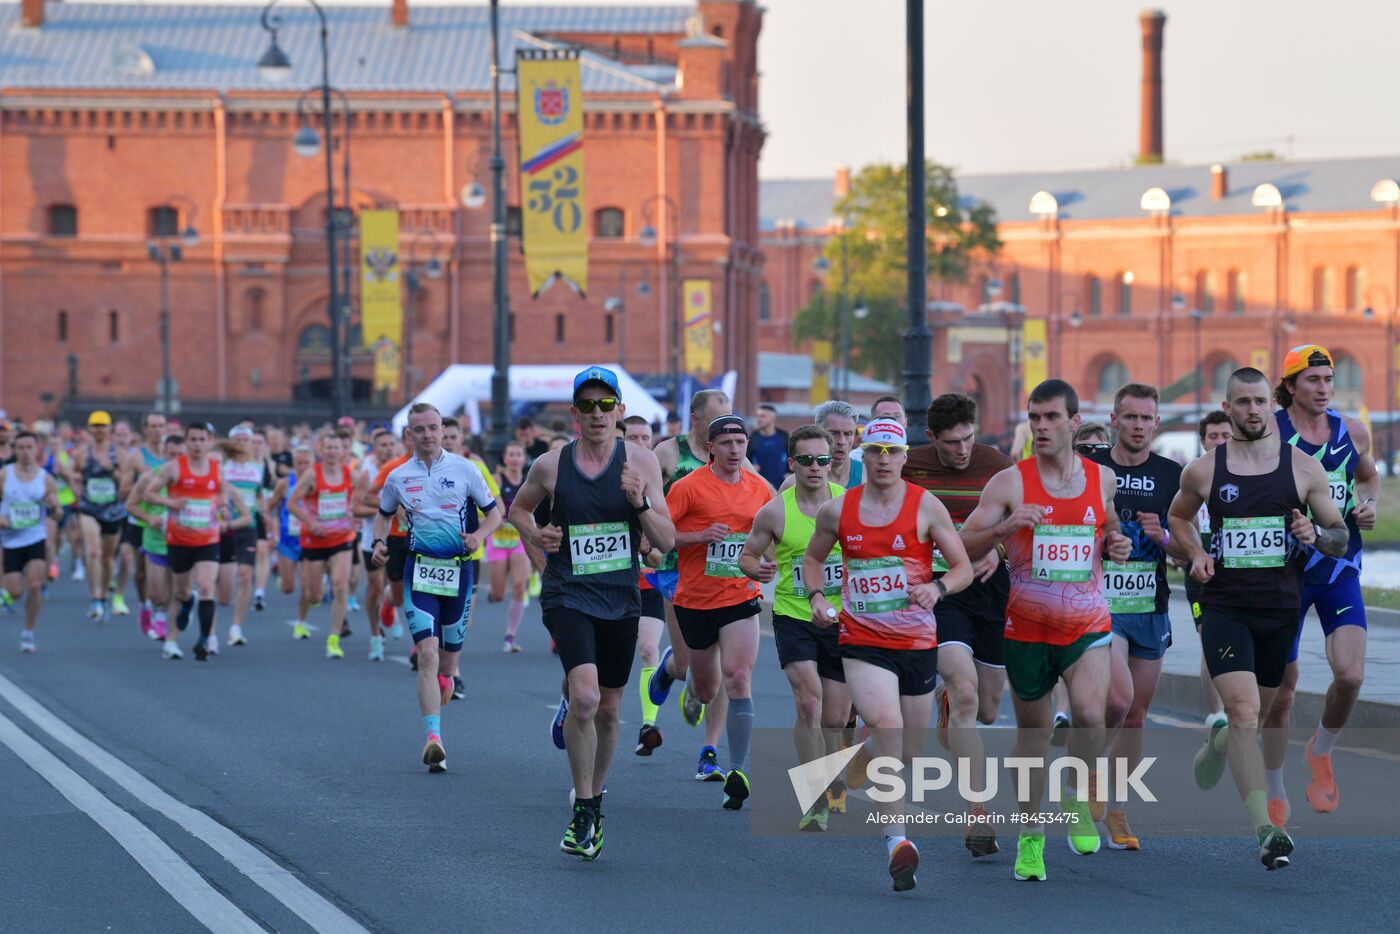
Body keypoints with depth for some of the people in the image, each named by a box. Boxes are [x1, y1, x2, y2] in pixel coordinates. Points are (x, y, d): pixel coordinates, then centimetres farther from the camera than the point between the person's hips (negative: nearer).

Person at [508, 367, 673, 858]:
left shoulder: (641, 461, -3)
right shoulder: (551, 465, -4)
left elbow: (667, 541, -3)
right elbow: (518, 506, 17)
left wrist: (640, 503, -20)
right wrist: (534, 534, -4)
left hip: (621, 598, 2)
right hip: (568, 596, -2)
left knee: (608, 710, 12)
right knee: (585, 697, -22)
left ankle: (595, 798, 35)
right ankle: (583, 811, -8)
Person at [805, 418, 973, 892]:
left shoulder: (926, 506, -3)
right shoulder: (837, 510, 2)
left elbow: (964, 568, 0)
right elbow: (813, 557, 20)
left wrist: (937, 587, -20)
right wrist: (816, 596, 0)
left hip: (918, 643, 1)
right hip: (862, 641, -1)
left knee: (907, 754, 11)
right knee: (886, 724, -26)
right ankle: (897, 839, -28)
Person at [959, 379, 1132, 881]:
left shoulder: (1102, 478, 4)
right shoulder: (1010, 482, -5)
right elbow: (963, 546, -8)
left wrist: (1117, 545, 1)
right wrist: (1005, 526, -25)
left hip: (1087, 625, 1)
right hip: (1027, 627, -1)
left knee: (1090, 713, -24)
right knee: (1032, 737, 9)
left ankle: (1077, 794, 5)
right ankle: (1030, 837, 27)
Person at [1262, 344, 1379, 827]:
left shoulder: (1353, 432, 4)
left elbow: (1369, 476, 24)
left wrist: (1369, 505, 3)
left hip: (1340, 571, 2)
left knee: (1351, 674, -17)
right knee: (1282, 687, 3)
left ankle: (1322, 751, 14)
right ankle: (1274, 793, 22)